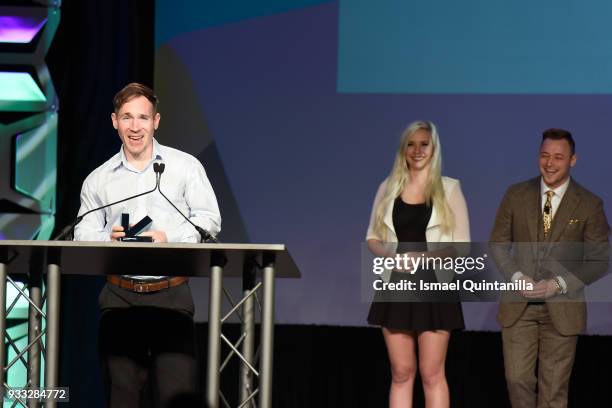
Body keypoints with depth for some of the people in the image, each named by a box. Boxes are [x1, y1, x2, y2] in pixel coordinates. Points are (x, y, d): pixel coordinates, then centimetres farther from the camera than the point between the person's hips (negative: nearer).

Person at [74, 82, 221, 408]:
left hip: (171, 295, -2)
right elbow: (83, 235, 10)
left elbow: (208, 219, 3)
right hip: (120, 296, 2)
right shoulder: (97, 180, 13)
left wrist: (170, 237, -13)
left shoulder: (185, 166, 7)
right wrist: (109, 237, -12)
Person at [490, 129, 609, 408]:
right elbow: (498, 243, 7)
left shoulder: (589, 205, -4)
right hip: (518, 304, 2)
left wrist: (559, 284, -15)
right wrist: (517, 277, -11)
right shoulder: (516, 195, 2)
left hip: (562, 307, -1)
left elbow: (599, 260, -2)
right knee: (517, 379, 1)